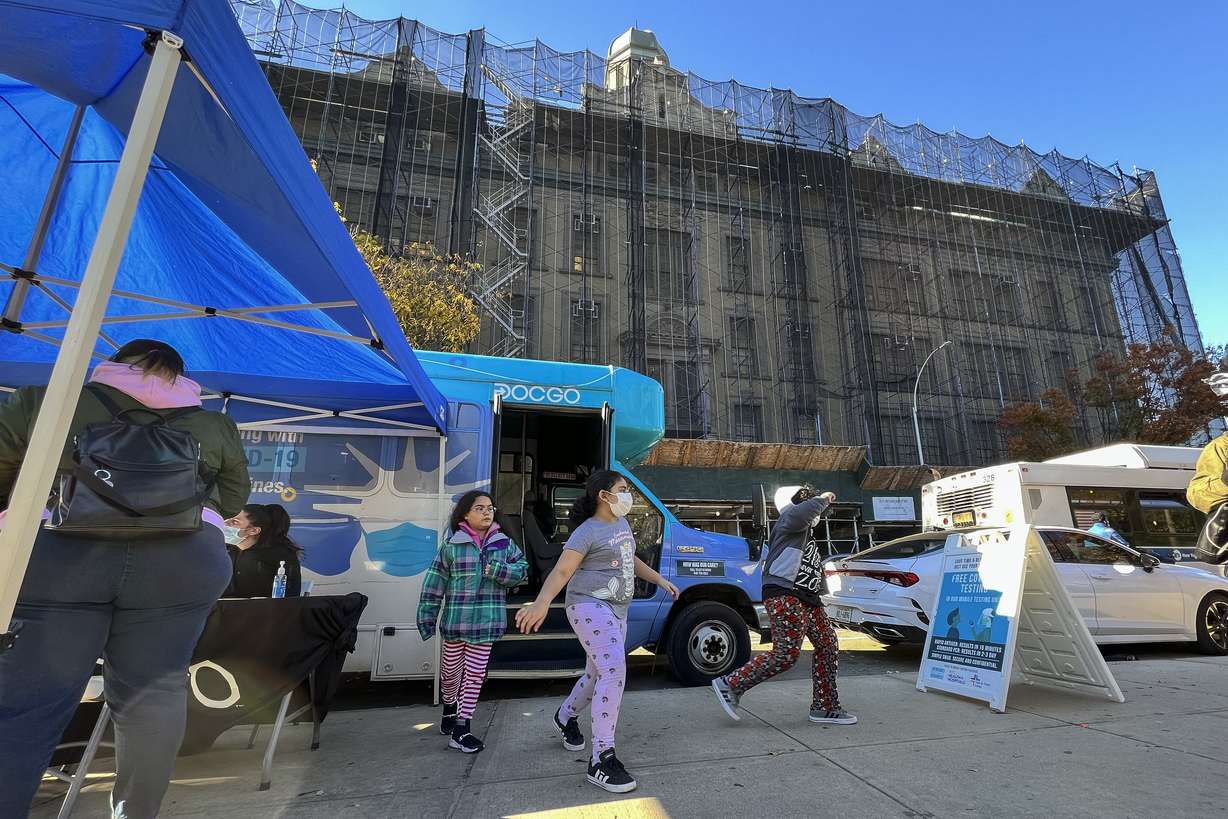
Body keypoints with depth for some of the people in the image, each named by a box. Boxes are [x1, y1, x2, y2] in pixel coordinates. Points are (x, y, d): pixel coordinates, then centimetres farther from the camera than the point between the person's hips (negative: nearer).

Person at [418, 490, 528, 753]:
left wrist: (497, 571, -16)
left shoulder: (504, 543, 1)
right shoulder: (452, 545, -6)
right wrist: (426, 616, -4)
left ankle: (461, 728, 19)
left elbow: (522, 570, 1)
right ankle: (449, 708, 46)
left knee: (475, 673, 5)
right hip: (456, 620, -1)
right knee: (451, 669, 16)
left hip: (487, 621, 1)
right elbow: (435, 582, -3)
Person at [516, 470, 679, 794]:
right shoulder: (587, 531, -14)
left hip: (617, 610, 9)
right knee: (614, 670, -22)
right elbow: (561, 571, -23)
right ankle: (601, 758, -15)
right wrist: (541, 603, -39)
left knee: (598, 675, 18)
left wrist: (660, 580, 26)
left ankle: (565, 717, 45)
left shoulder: (622, 524, 11)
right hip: (590, 606, -9)